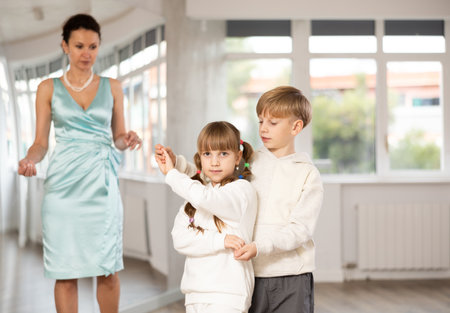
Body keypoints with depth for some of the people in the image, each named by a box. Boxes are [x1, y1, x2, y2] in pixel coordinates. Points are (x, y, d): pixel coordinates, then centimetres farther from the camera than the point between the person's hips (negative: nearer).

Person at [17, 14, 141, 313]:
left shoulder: (112, 87, 11)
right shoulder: (49, 88, 7)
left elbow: (118, 137, 14)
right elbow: (41, 142, 6)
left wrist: (127, 140, -9)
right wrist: (30, 160, -15)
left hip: (102, 183, 1)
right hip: (64, 184, -1)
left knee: (108, 268, 1)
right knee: (65, 270, 0)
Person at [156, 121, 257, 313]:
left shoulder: (242, 189, -6)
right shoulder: (194, 195, 14)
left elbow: (203, 198, -26)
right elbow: (179, 239, 0)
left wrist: (171, 173, -11)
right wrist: (219, 240, -14)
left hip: (227, 293, -6)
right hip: (195, 290, 6)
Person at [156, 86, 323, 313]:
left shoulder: (308, 174, -2)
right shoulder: (248, 162, 8)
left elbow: (300, 229, -10)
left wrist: (259, 246, -23)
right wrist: (176, 163, -9)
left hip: (292, 278, -2)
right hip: (253, 275, 2)